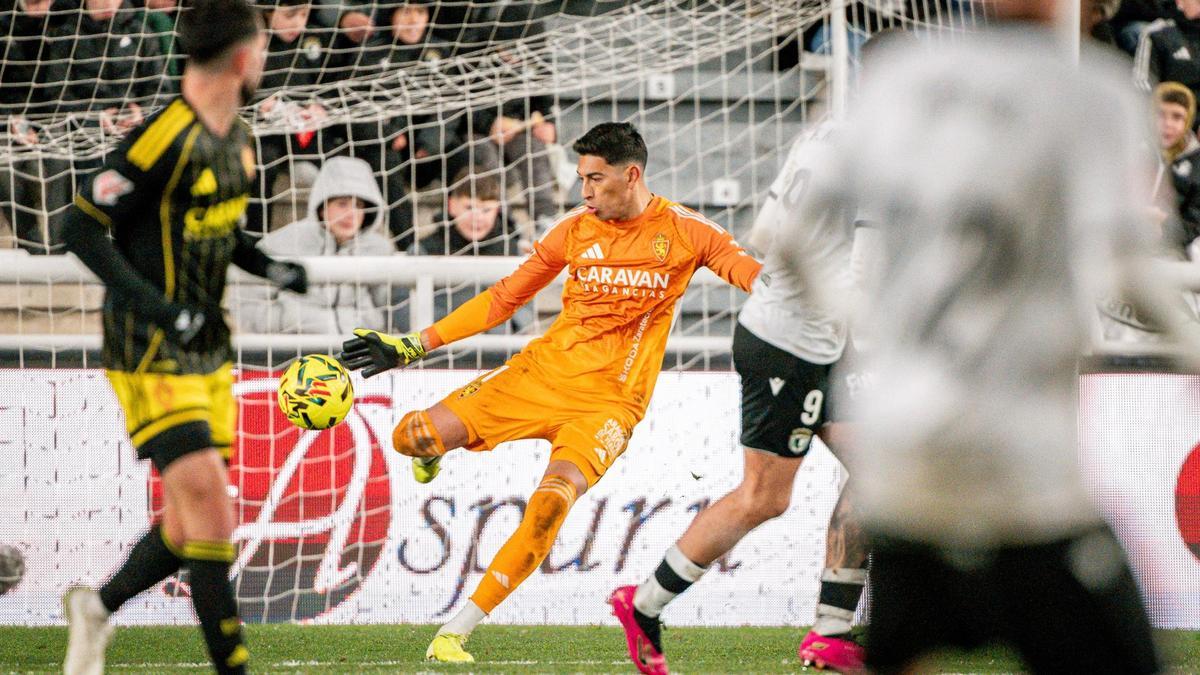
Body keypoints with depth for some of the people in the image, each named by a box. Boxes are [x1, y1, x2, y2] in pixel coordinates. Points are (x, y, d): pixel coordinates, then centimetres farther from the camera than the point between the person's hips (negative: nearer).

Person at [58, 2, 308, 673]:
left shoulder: (237, 138, 8)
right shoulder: (166, 140, -20)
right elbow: (82, 227, -19)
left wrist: (270, 267, 6)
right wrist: (156, 307, -26)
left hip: (208, 351, 9)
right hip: (152, 359, -9)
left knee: (193, 527, 10)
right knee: (213, 519, -14)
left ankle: (98, 607, 31)